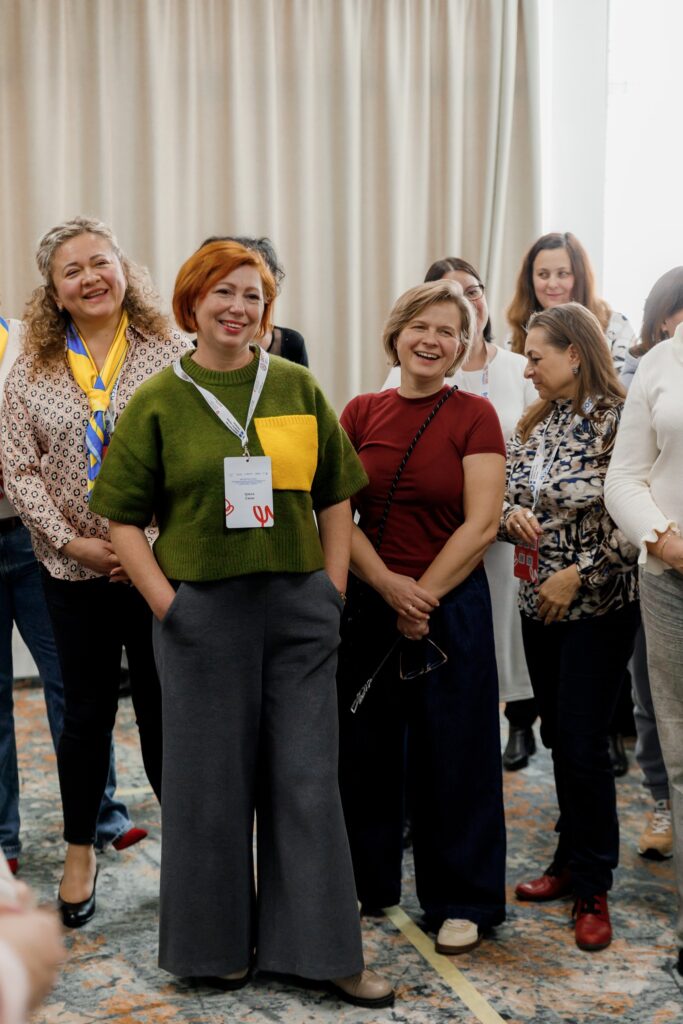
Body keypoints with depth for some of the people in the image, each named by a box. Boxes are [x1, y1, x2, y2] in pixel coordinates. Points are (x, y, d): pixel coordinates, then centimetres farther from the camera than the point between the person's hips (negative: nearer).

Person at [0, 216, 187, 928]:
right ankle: (80, 852, 30)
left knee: (165, 707, 7)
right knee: (86, 712, 13)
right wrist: (74, 542, -11)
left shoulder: (168, 353, -3)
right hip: (74, 571, 2)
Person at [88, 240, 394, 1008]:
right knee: (211, 780, 9)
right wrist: (167, 604, -9)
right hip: (202, 612, -1)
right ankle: (215, 944, 28)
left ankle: (321, 948, 20)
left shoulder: (298, 388, 7)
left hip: (299, 607, 2)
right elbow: (123, 520, -1)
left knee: (306, 778, 6)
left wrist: (333, 591, 2)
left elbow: (335, 497, 9)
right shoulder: (158, 402, 1)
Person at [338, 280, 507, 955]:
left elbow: (481, 525, -9)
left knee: (452, 754, 5)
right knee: (363, 746, 11)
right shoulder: (360, 414, 4)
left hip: (450, 604, -3)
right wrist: (388, 584, -14)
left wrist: (422, 596, -13)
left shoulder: (475, 417, -3)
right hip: (366, 603, 3)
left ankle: (462, 900, 22)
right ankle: (366, 879, 32)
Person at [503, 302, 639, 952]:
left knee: (584, 746, -4)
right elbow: (506, 500, 15)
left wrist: (578, 574, -16)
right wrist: (512, 517, -8)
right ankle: (572, 861, 29)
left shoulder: (618, 420, -11)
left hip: (598, 605, -7)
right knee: (558, 738, 14)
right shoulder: (535, 424, 10)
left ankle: (592, 887, 11)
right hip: (538, 604, 7)